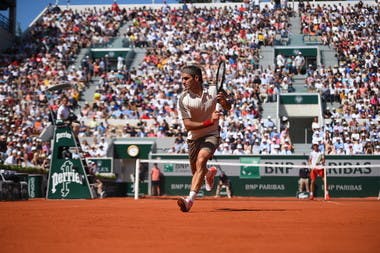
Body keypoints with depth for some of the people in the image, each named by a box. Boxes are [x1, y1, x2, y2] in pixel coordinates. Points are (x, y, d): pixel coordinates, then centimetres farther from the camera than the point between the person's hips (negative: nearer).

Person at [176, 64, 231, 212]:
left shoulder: (212, 90, -8)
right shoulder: (183, 99, -15)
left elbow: (228, 108, 7)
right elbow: (187, 125, -21)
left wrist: (224, 100, -17)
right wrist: (209, 122, -34)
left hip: (211, 135, -2)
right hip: (194, 138, 2)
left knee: (201, 160, -28)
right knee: (196, 172, 14)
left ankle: (190, 199, -34)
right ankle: (209, 173, 53)